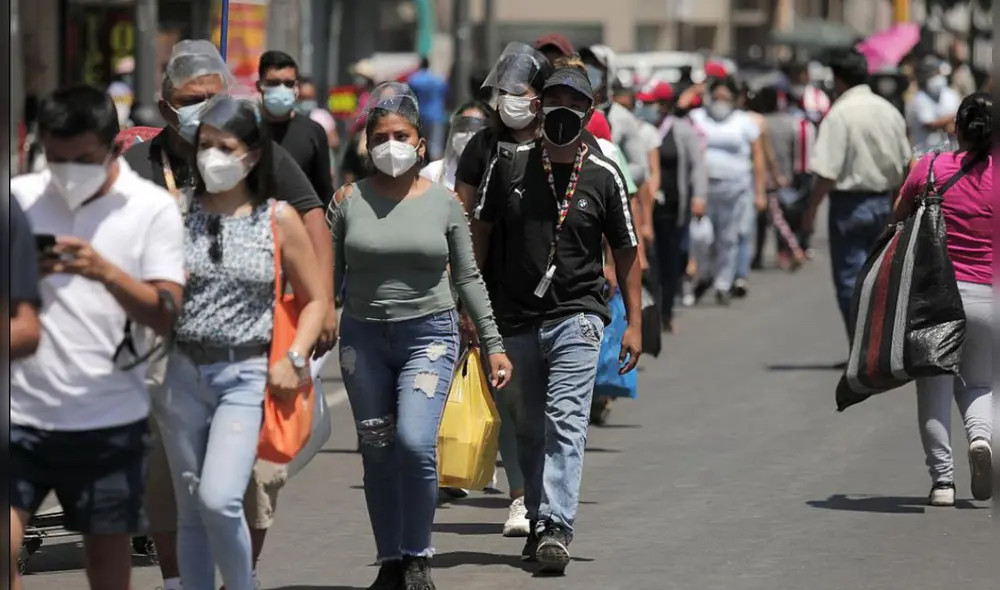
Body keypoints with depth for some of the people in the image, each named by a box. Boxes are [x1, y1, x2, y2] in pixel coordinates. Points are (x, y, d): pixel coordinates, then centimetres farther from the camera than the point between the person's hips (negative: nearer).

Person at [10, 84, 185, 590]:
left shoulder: (152, 208, -2)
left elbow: (166, 315, -9)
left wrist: (105, 271, -25)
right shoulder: (18, 197, 4)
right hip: (22, 410, 1)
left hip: (110, 418, -1)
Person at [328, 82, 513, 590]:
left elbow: (467, 278, 8)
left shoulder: (443, 202, 2)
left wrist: (493, 343, 6)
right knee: (377, 454, 6)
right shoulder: (350, 201, 2)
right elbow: (328, 277, 5)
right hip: (364, 337, 2)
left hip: (429, 335, -2)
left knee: (415, 442, -18)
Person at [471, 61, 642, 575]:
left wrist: (634, 323, 3)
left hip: (576, 316, -3)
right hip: (515, 319, 3)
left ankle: (557, 527, -24)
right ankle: (539, 521, 24)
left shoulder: (603, 175, 1)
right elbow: (481, 231, 10)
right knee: (529, 430, 11)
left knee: (565, 422, -16)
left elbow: (625, 251, 7)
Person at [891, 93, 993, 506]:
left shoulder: (930, 168, -2)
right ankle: (981, 435, -13)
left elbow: (897, 218, 12)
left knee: (935, 387, 8)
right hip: (986, 297, 1)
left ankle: (942, 478, 1)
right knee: (978, 383, 18)